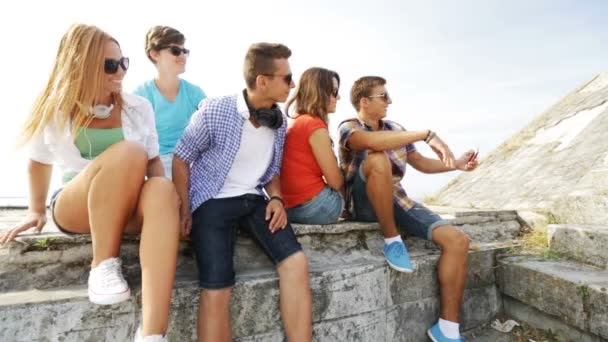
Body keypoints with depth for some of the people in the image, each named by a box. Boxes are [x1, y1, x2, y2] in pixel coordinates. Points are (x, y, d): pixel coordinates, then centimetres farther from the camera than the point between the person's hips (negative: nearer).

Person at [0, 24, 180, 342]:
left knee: (163, 189, -38)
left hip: (130, 208, 2)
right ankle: (103, 265, -22)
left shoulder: (139, 107, 4)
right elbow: (39, 163, 16)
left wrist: (167, 197, -12)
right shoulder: (54, 111, 2)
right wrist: (37, 211, 20)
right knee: (128, 153, -32)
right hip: (74, 209, -1)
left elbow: (153, 161, 6)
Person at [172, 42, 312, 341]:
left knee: (296, 262, -16)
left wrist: (276, 198, -4)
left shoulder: (280, 122, 4)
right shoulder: (214, 111, -12)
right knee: (216, 289, -21)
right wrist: (185, 211, -7)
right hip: (213, 202, -4)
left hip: (254, 200, 5)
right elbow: (181, 159, -2)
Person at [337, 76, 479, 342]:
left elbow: (421, 163, 20)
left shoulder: (395, 129, 14)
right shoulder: (348, 127, -7)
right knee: (378, 159, -37)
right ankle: (391, 240, -18)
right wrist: (427, 135, -32)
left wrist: (456, 164, 3)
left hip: (397, 200, 6)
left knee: (458, 240, -13)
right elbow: (371, 141, -32)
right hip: (364, 204, -5)